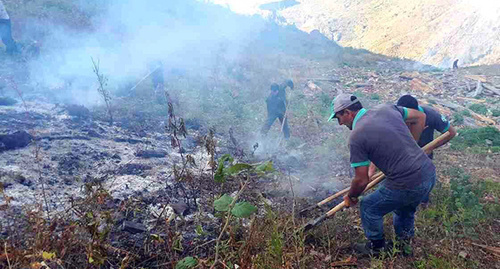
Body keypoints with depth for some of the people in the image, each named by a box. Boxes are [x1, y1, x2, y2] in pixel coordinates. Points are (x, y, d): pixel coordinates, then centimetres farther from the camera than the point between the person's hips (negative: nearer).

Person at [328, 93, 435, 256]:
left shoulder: (356, 137, -14)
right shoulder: (386, 108, 5)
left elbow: (362, 180, -10)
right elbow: (420, 117, 18)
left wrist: (351, 198, 10)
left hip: (408, 186, -7)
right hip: (429, 174, 7)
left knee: (369, 208, 16)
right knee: (406, 206, 34)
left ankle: (376, 248, 35)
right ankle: (404, 241, 54)